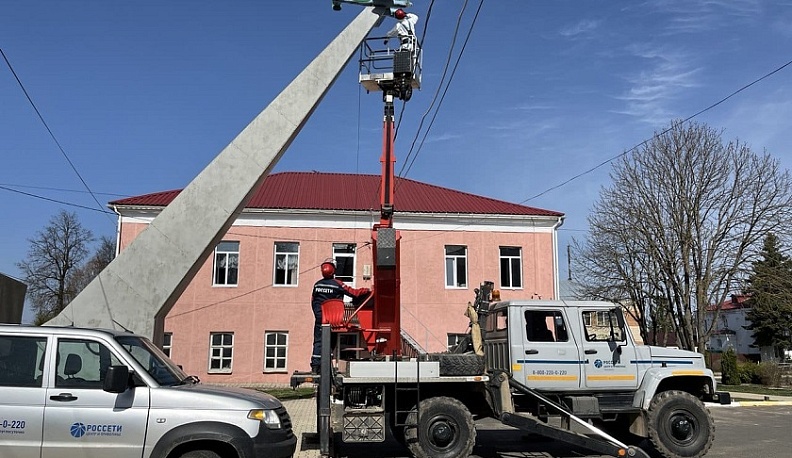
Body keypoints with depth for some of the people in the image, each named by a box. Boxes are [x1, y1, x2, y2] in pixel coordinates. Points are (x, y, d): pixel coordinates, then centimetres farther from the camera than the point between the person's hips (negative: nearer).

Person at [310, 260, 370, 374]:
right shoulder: (337, 284, -8)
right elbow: (353, 293, -6)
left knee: (318, 341, 6)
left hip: (319, 317, 3)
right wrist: (366, 290, 9)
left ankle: (315, 366, 2)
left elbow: (313, 301, 10)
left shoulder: (317, 284, 4)